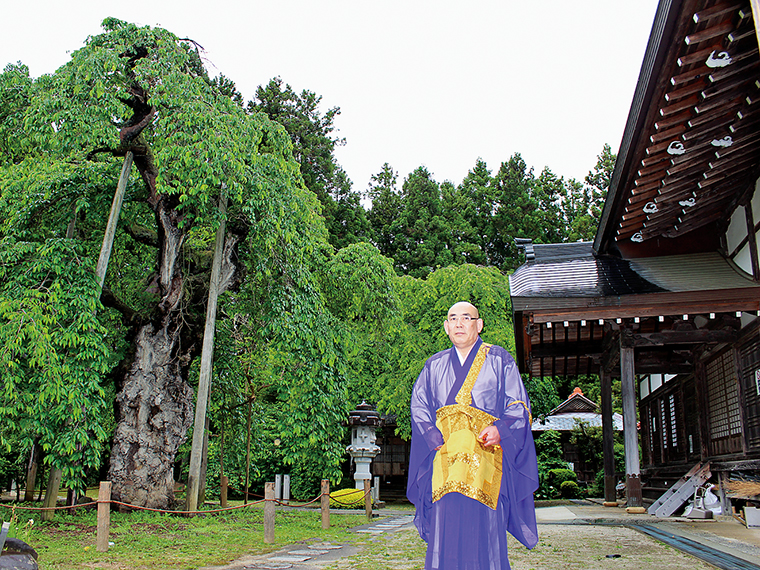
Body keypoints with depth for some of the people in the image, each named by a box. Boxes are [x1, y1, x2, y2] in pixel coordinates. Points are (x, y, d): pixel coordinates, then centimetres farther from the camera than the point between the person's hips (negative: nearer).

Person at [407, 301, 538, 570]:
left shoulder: (499, 360, 8)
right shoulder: (435, 365, 16)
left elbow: (518, 406, 3)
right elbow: (419, 406, 10)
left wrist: (501, 429, -16)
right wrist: (434, 438, -7)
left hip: (484, 455, -2)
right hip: (445, 457, 2)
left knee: (485, 526, -7)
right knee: (445, 526, -3)